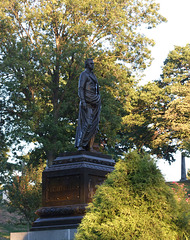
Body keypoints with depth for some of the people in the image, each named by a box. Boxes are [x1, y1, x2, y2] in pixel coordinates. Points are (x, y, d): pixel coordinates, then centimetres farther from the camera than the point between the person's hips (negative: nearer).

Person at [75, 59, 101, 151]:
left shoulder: (93, 76, 24)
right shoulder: (84, 74, -2)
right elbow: (81, 88, -12)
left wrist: (99, 103, 19)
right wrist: (82, 101, -24)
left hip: (94, 103, 8)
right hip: (87, 102, -8)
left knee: (94, 125, 1)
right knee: (86, 124, -16)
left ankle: (90, 147, 0)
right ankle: (80, 145, -16)